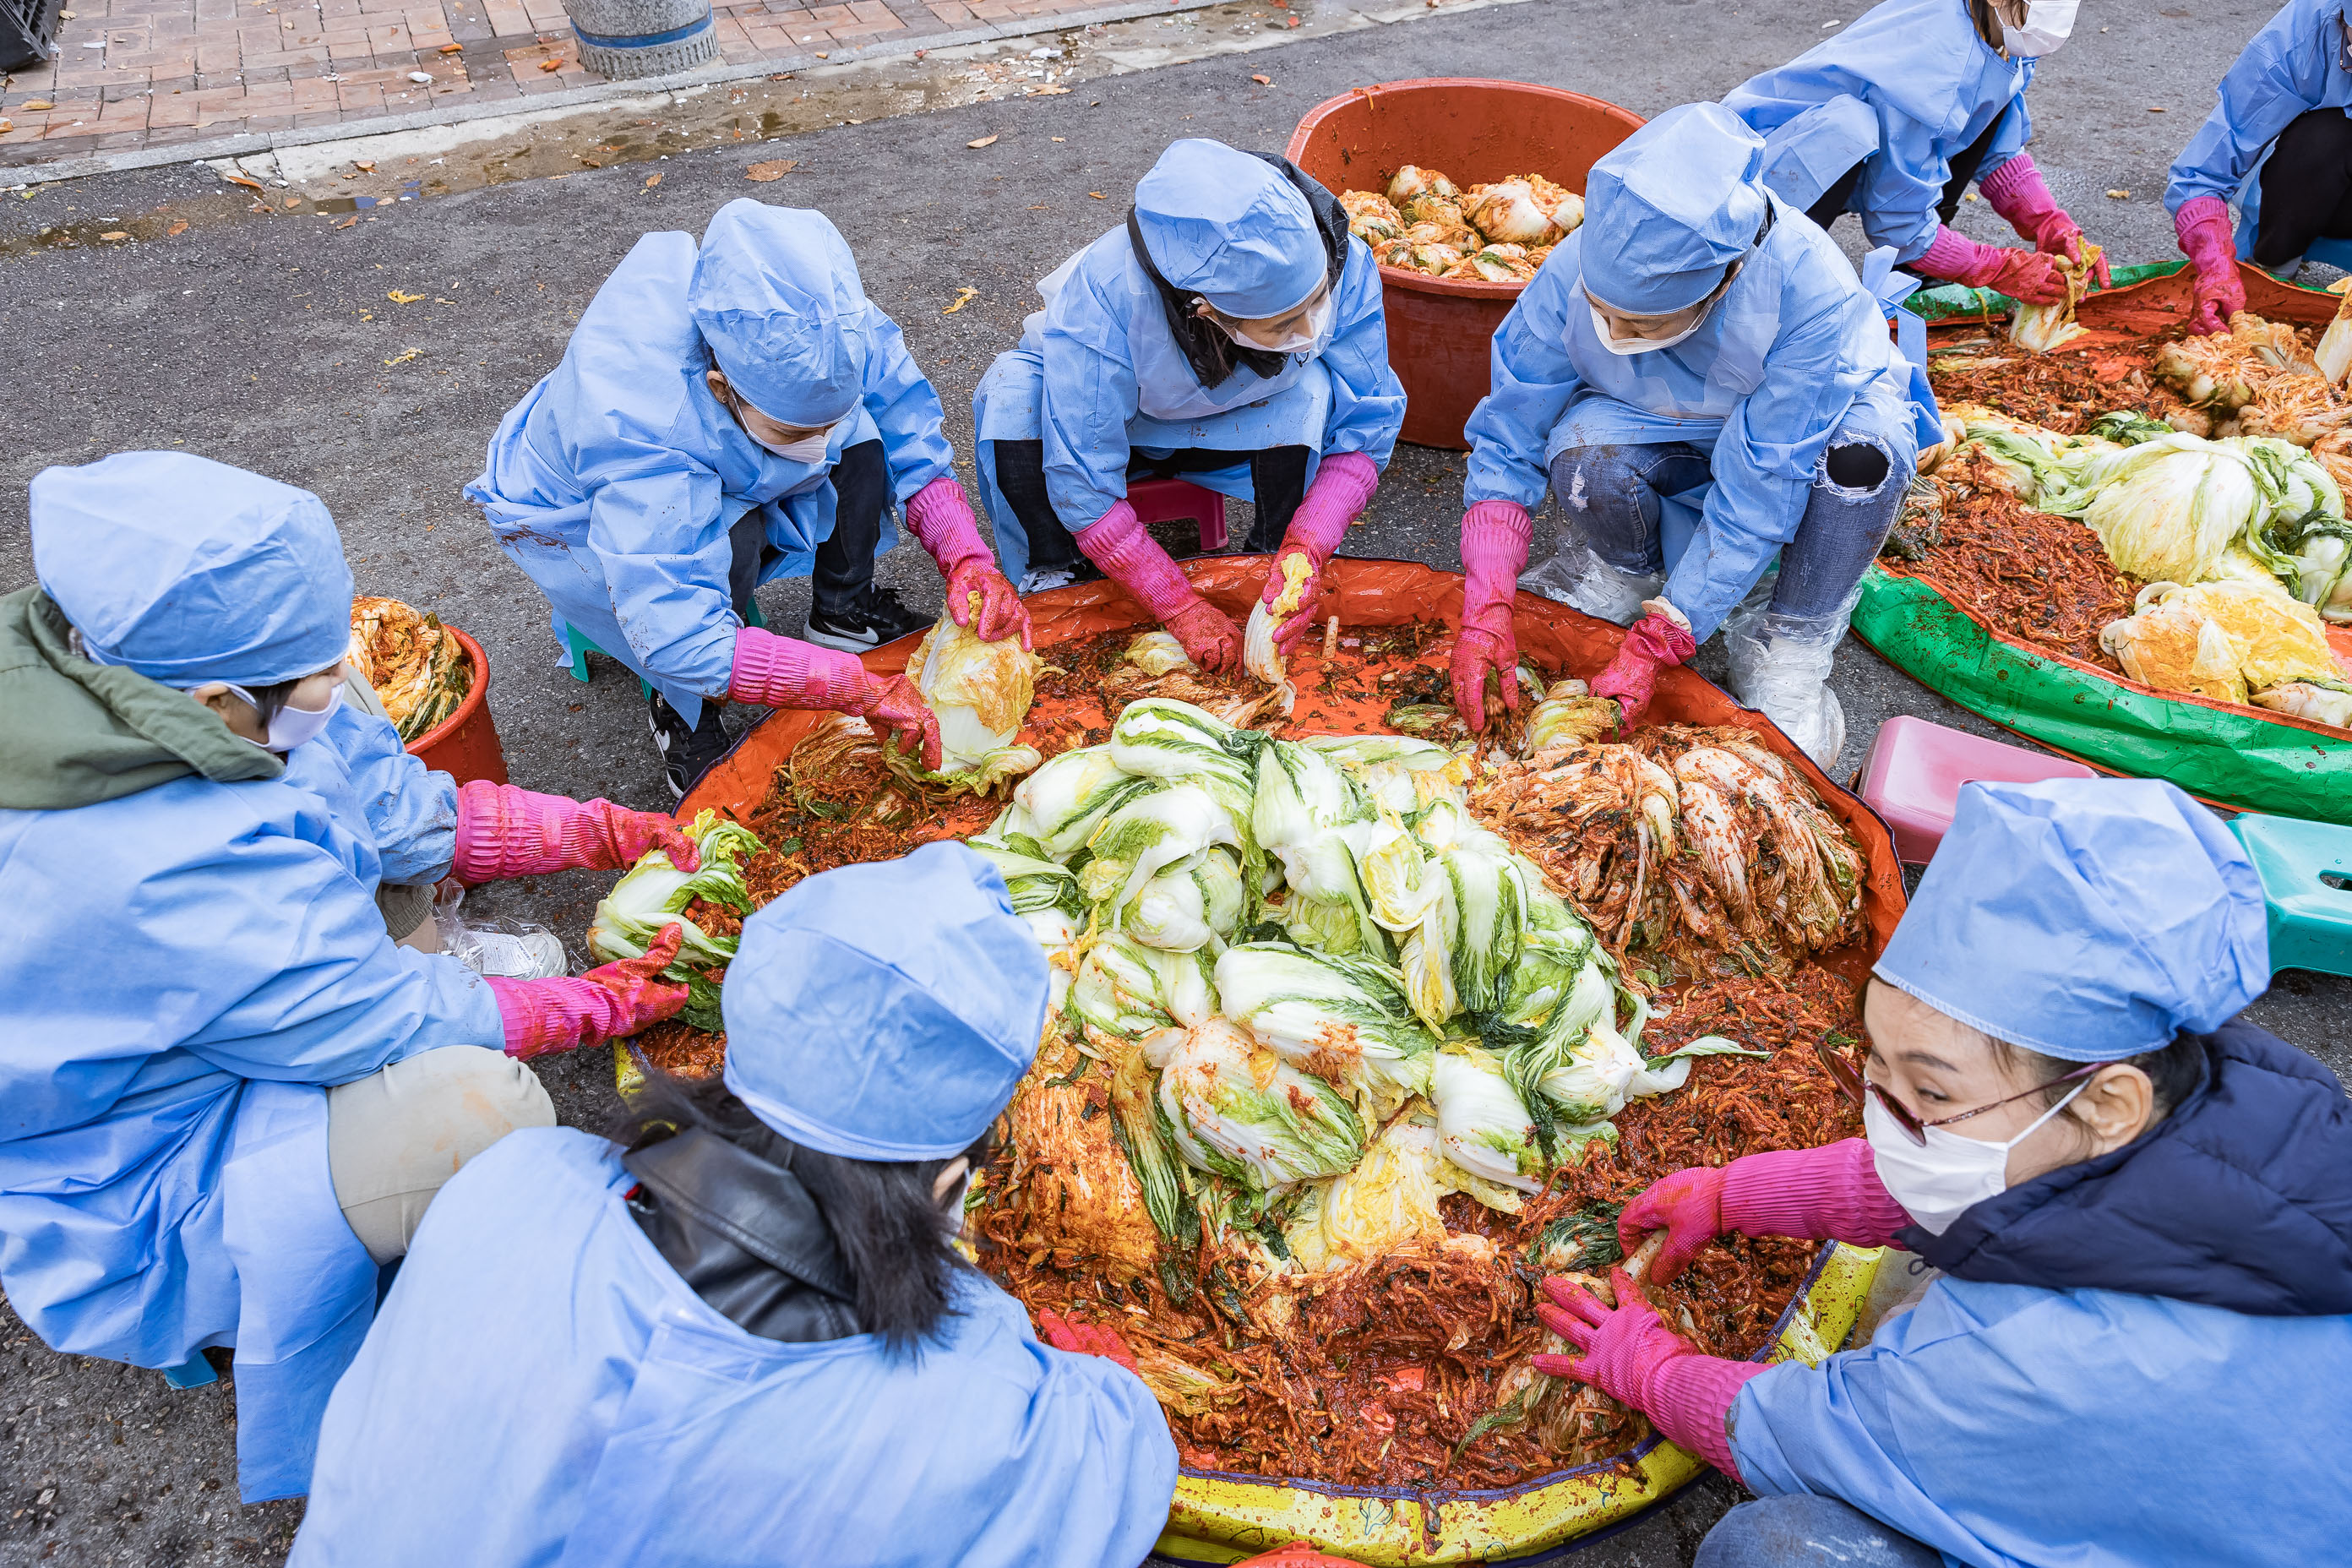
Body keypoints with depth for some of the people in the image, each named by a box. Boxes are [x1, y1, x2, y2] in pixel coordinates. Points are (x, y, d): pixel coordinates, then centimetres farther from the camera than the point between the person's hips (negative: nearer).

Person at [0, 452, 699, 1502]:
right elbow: (398, 1019, -25)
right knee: (482, 1103, -33)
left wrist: (604, 834, -5)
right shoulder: (182, 874, -39)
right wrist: (605, 1001, -13)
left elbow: (404, 809, -1)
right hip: (111, 1207, -9)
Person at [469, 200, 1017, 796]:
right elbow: (676, 641, -46)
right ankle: (682, 712, -10)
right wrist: (858, 687, -49)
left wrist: (968, 561, -33)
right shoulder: (636, 428, -44)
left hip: (725, 475, 5)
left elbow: (913, 442, -16)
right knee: (727, 538, -36)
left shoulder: (828, 331, -30)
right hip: (577, 514, -5)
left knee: (863, 431, -19)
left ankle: (842, 611, 2)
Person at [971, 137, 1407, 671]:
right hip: (1110, 423, -1)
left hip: (1241, 429, 1)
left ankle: (1284, 570, -9)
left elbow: (1367, 426, -22)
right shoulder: (1104, 297, -41)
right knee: (1013, 395, -33)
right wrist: (1180, 608, -34)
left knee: (1310, 388, -32)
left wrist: (1307, 551, -37)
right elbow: (1081, 483, -35)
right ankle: (1056, 582, -11)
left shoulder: (1343, 265, -33)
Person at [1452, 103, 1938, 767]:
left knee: (1864, 453, -36)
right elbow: (1506, 443, -21)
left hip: (1804, 423, -1)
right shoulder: (1575, 270, -30)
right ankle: (1621, 570, 1)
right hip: (1653, 429, 1)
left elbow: (1759, 487, -34)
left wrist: (1653, 644, -36)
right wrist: (1485, 609, -31)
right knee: (1585, 457, -34)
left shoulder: (1811, 289, -38)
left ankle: (1787, 646, -12)